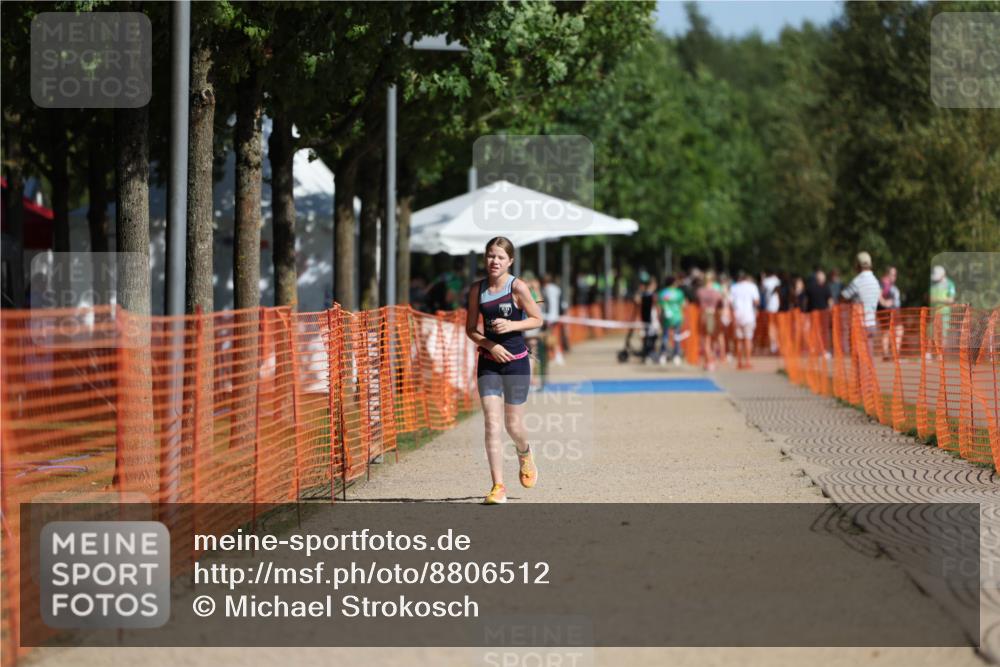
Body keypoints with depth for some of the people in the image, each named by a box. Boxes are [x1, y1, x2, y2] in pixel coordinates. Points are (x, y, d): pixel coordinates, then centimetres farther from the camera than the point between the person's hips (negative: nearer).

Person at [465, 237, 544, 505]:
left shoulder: (517, 287, -9)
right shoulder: (476, 289, 1)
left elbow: (537, 319, -4)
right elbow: (470, 329, 6)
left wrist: (511, 325, -19)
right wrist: (490, 345, -11)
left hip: (516, 362, -2)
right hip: (488, 362, 2)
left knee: (513, 424, 6)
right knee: (492, 424, -8)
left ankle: (524, 453, 43)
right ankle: (498, 487, -8)